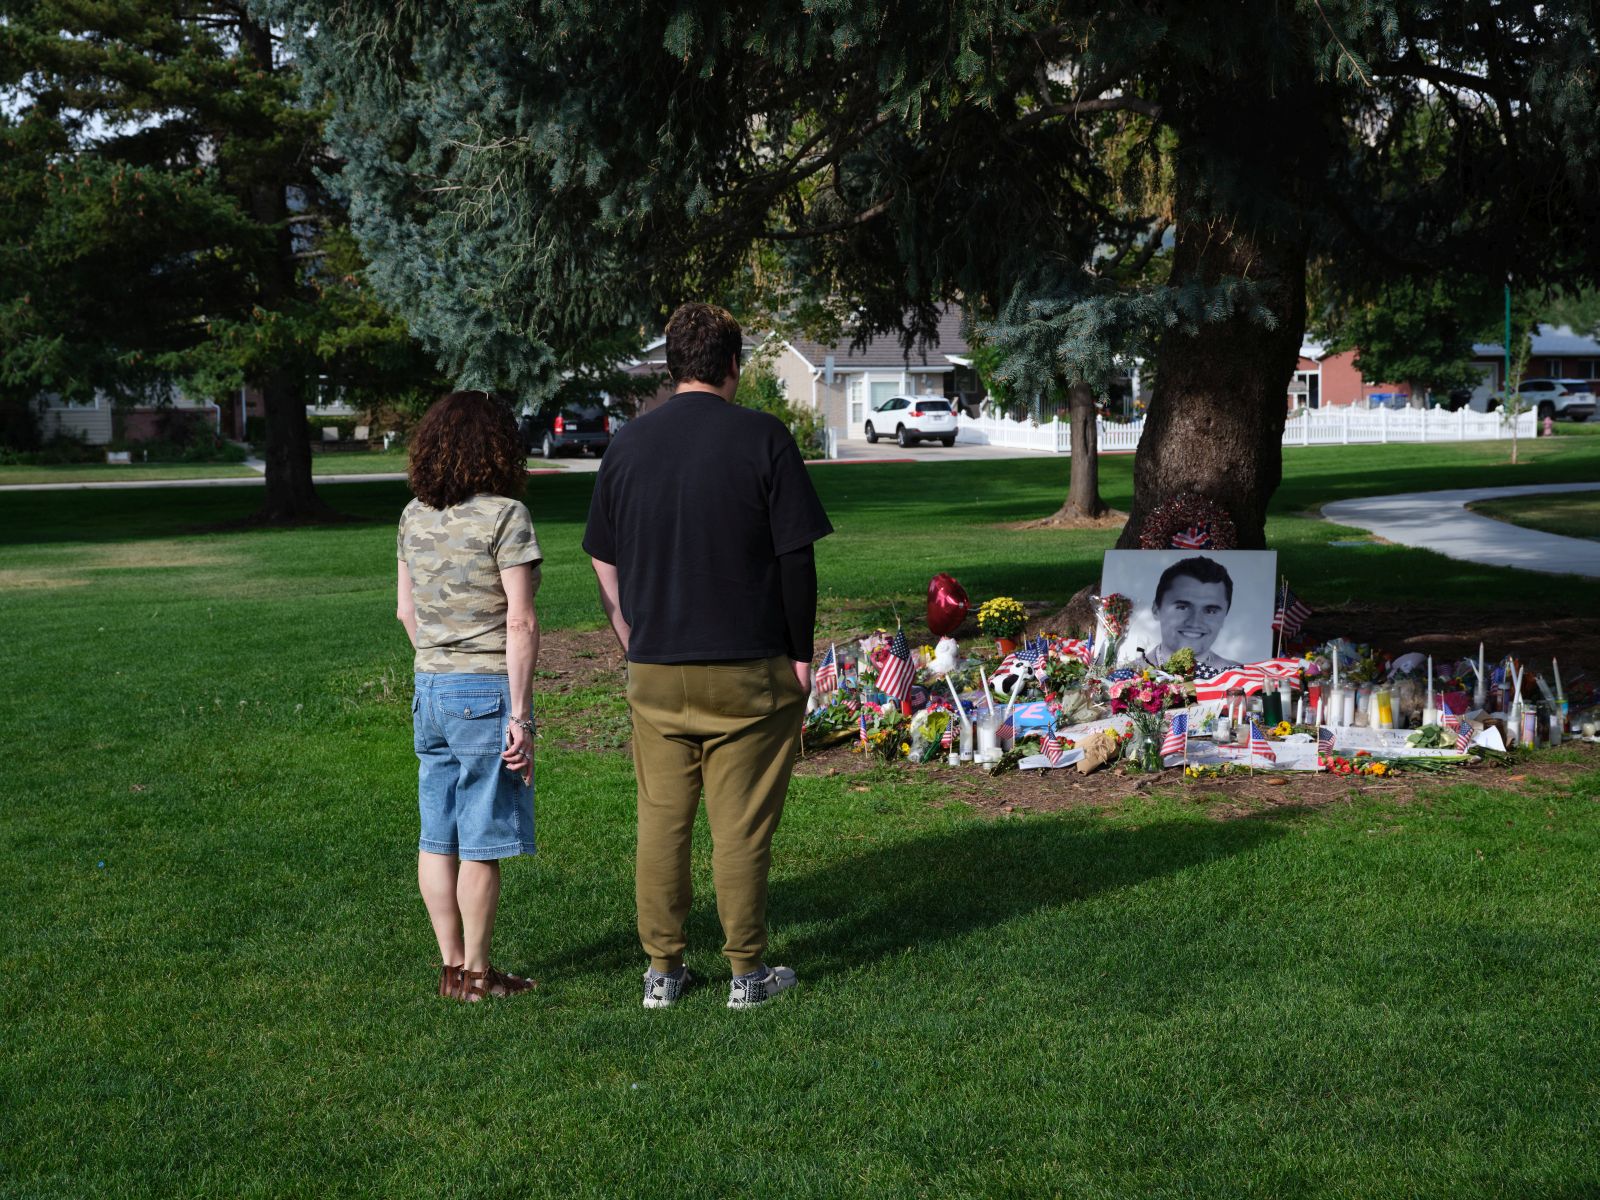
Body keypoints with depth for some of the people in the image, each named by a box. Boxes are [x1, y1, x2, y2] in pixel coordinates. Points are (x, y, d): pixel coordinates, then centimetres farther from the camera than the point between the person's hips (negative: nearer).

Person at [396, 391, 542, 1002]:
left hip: (430, 689, 7)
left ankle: (451, 965, 21)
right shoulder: (504, 514, -13)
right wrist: (520, 715, -14)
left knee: (437, 837, 12)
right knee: (480, 843, 3)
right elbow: (520, 624, -16)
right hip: (488, 692, -7)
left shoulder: (414, 516, 7)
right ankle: (477, 974, 12)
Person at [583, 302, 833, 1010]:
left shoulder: (627, 444, 6)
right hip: (749, 670, -3)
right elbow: (796, 558, -7)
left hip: (655, 672, 3)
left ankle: (661, 971, 17)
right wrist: (801, 654, 2)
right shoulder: (761, 438, -6)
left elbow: (605, 567, 11)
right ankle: (747, 972, 12)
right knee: (742, 828, 4)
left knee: (660, 821, 11)